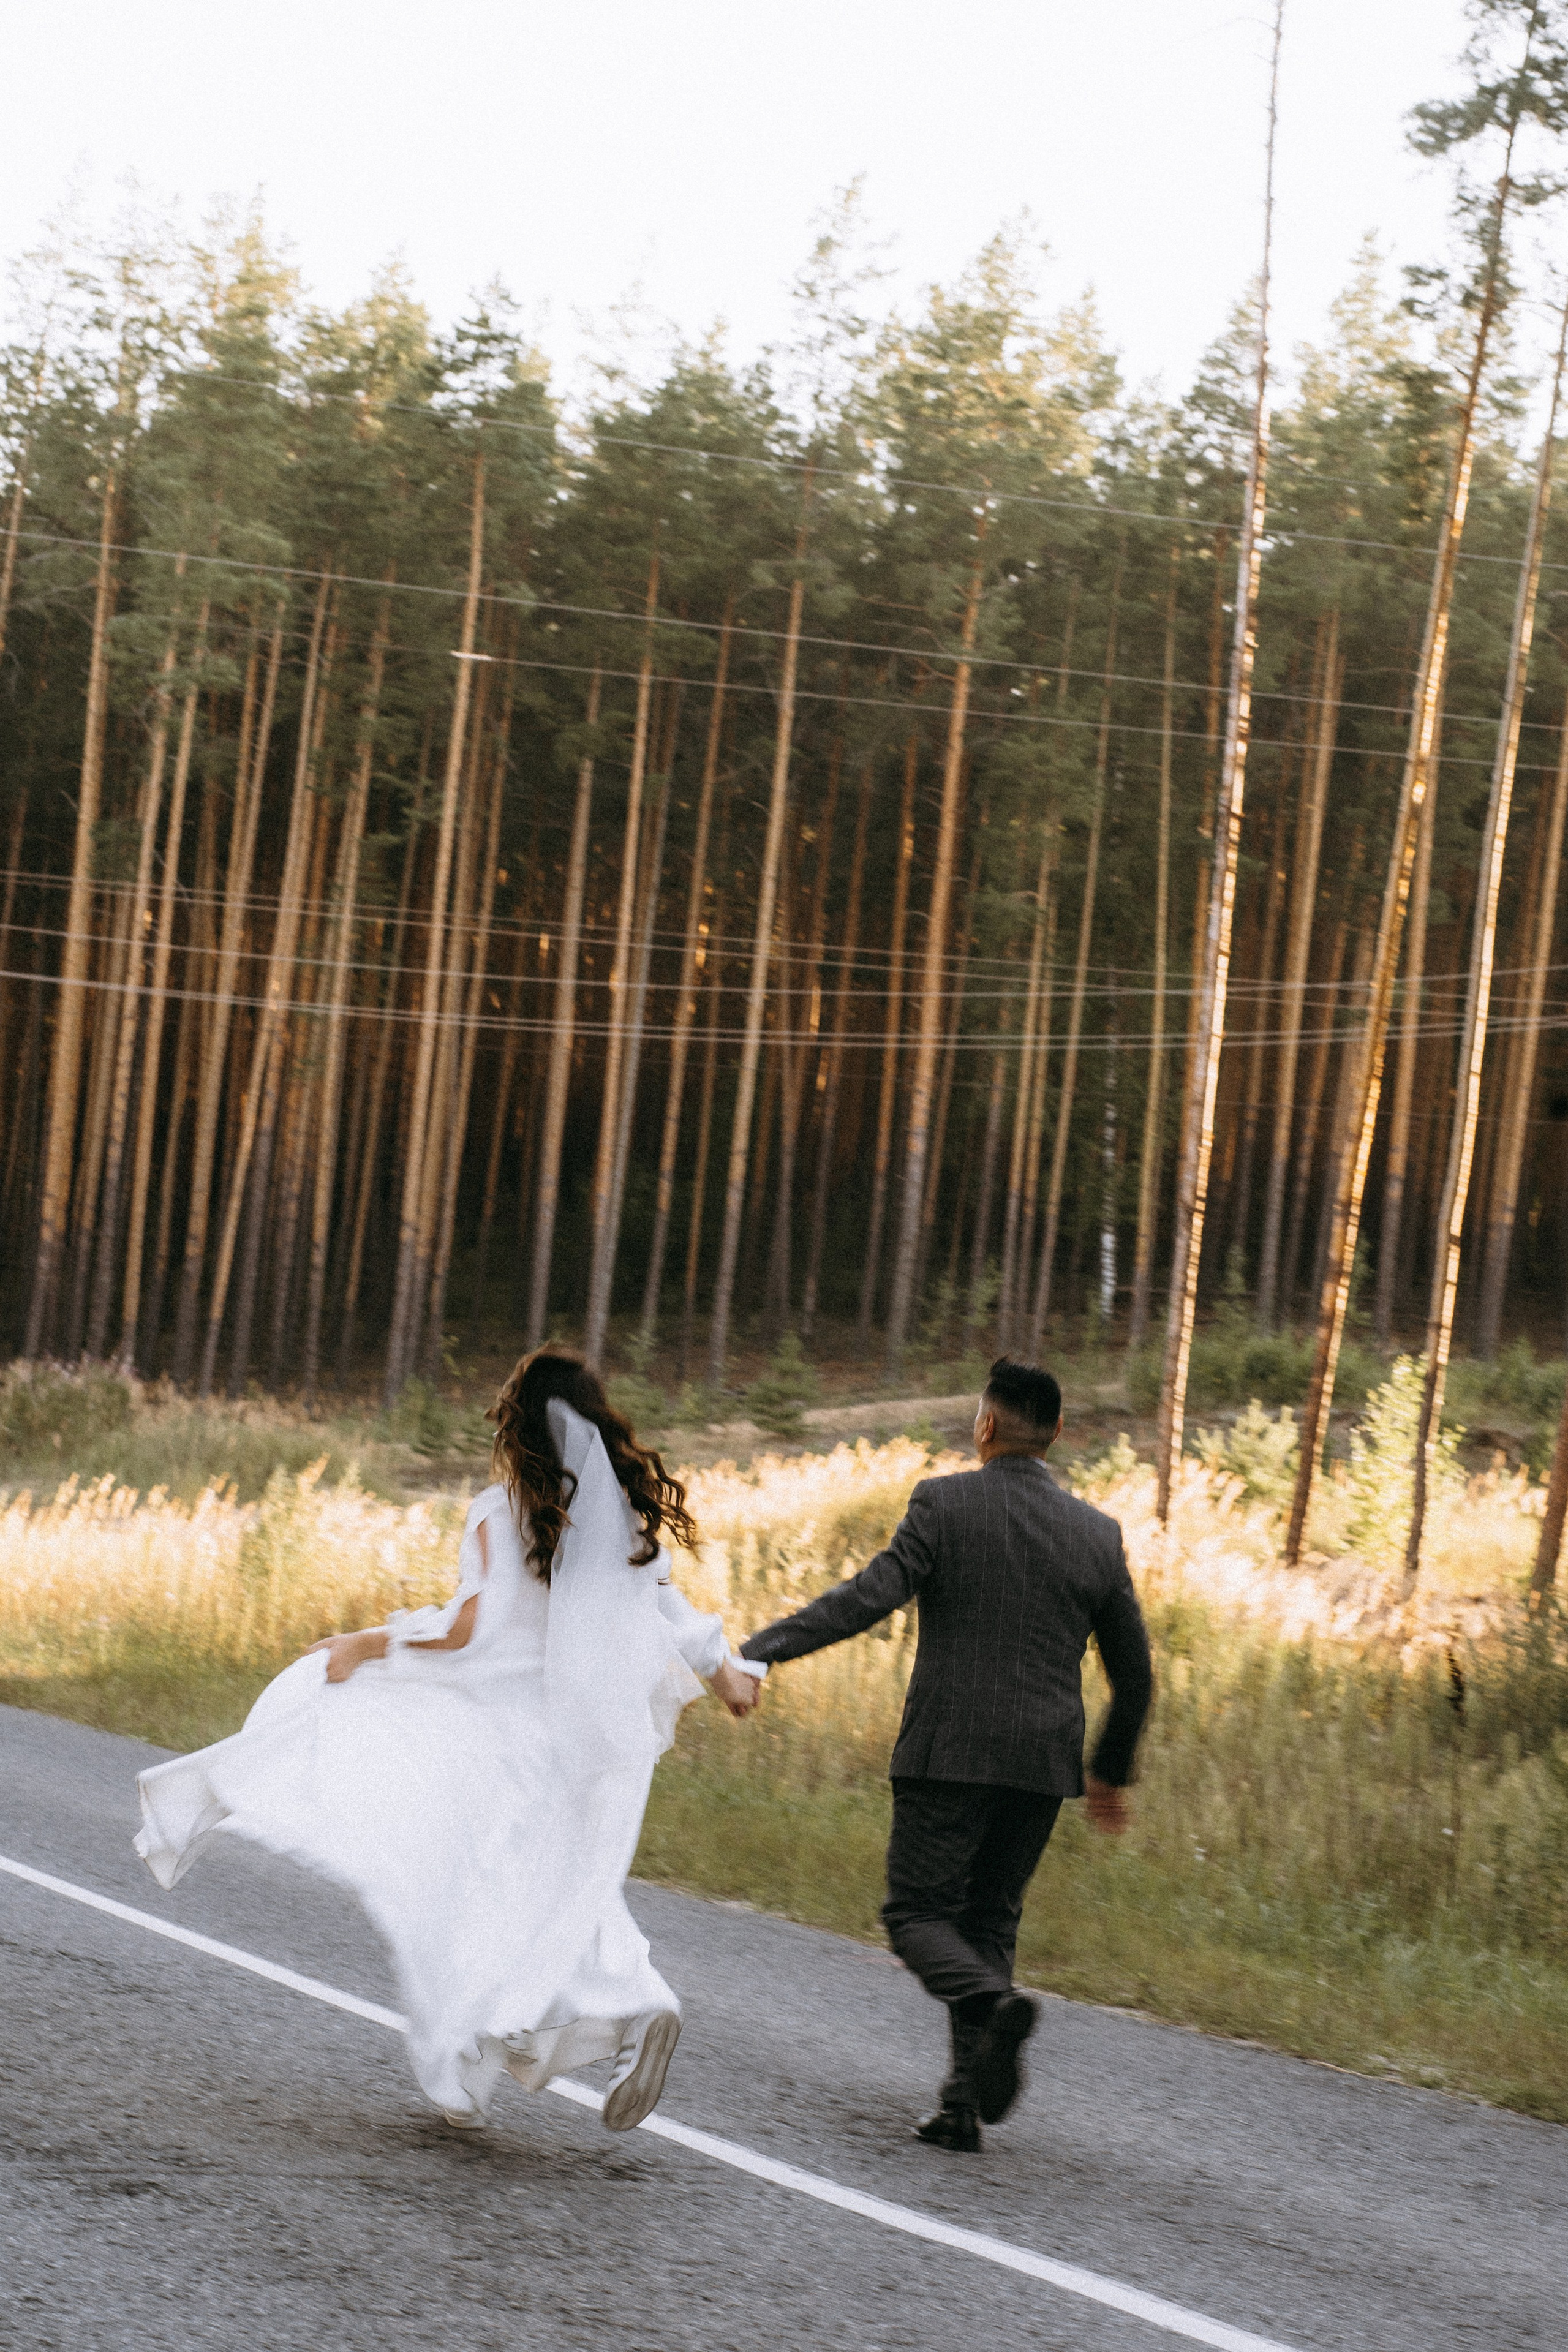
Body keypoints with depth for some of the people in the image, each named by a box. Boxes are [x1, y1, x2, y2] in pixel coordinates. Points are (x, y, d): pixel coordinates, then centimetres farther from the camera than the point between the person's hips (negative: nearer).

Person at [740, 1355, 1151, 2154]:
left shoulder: (944, 1503, -6)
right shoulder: (1098, 1534, 7)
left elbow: (871, 1594, -18)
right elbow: (1134, 1674, 13)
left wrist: (761, 1649, -19)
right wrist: (1112, 1771, 27)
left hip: (949, 1755, -4)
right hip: (1043, 1763, 4)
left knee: (918, 1914, 6)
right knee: (989, 1920, 14)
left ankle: (995, 2002, -24)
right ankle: (963, 2104, 8)